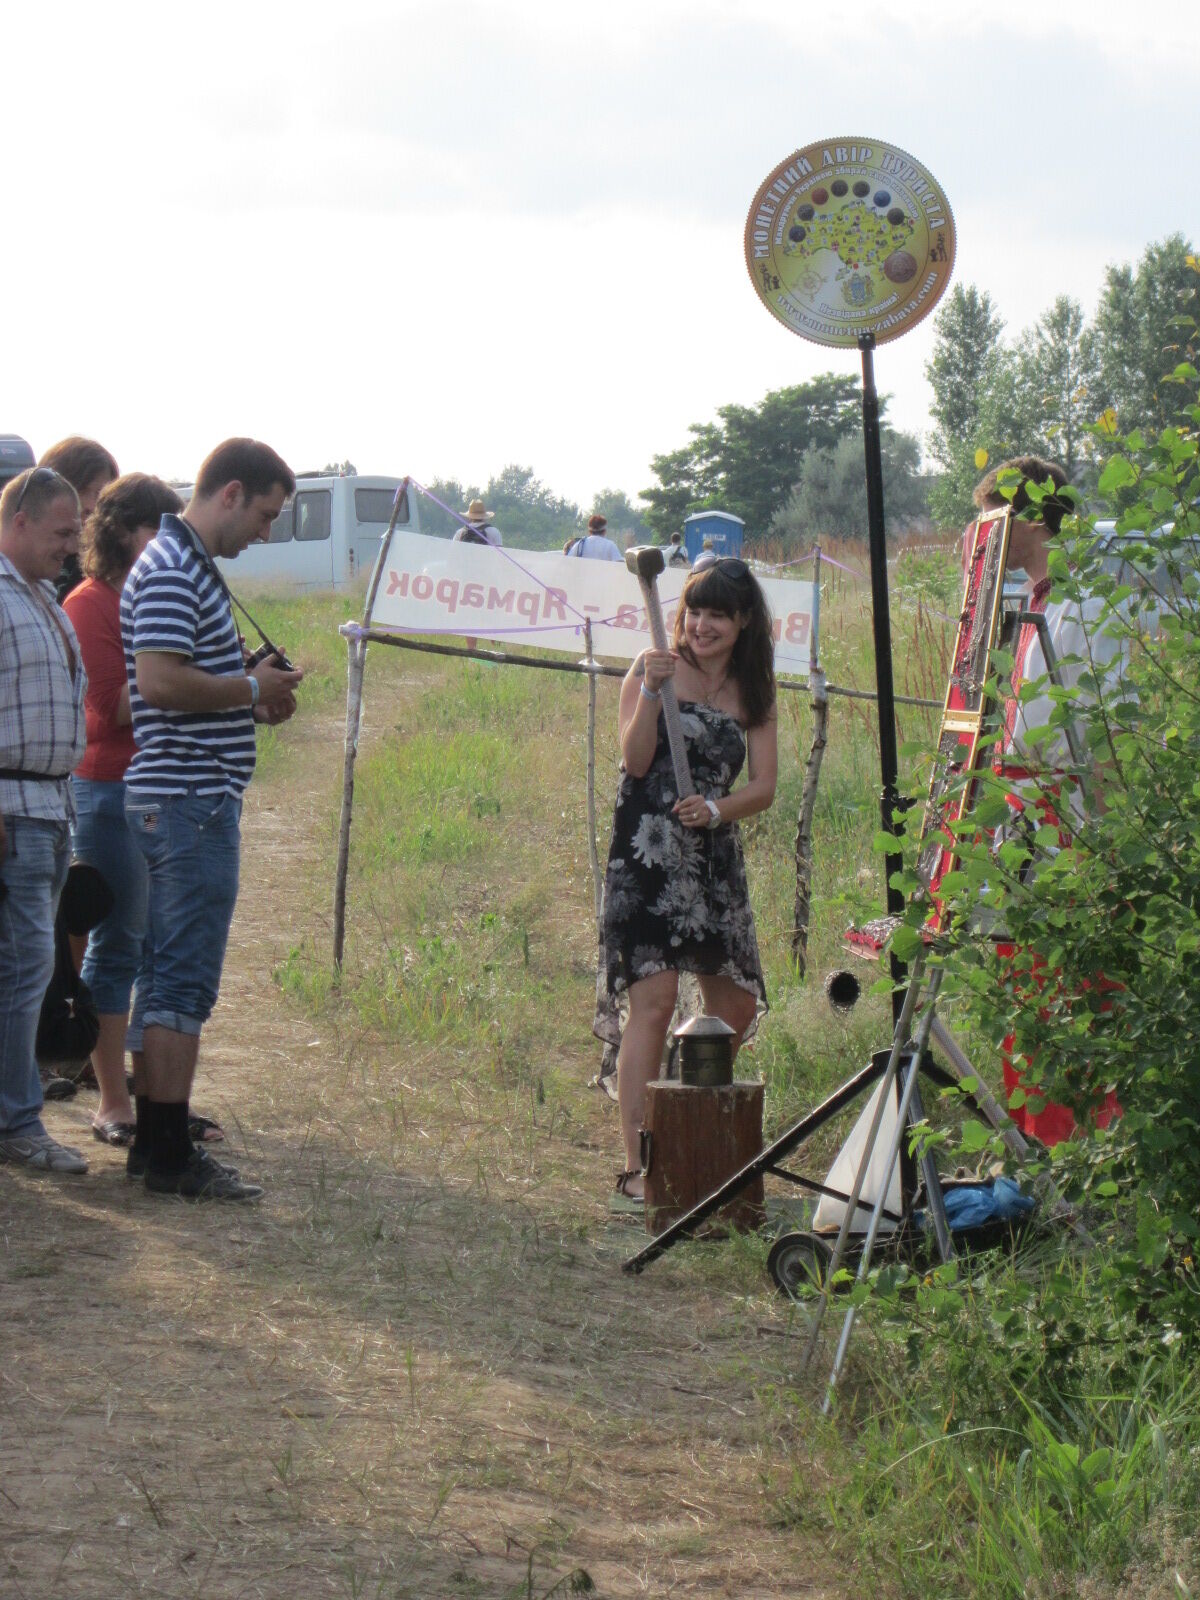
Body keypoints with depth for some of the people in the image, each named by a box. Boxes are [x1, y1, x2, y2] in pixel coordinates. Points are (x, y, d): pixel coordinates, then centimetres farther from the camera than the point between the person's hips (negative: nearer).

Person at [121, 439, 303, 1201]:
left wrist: (253, 696, 9)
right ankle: (169, 1155, -5)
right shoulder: (171, 570, -15)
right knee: (184, 982, -8)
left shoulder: (193, 566, 17)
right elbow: (161, 680, -26)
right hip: (191, 800, -11)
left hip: (185, 801, 11)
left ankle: (158, 1139, 19)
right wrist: (253, 690, -13)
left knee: (174, 975, 14)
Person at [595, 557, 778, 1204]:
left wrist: (716, 809, -15)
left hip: (714, 855, 6)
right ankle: (636, 1166, -16)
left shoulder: (752, 691, 11)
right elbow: (635, 760, -11)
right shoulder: (655, 669, -1)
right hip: (647, 851, -6)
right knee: (654, 995, -15)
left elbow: (763, 786, 4)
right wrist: (652, 690, -23)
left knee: (737, 1004, 10)